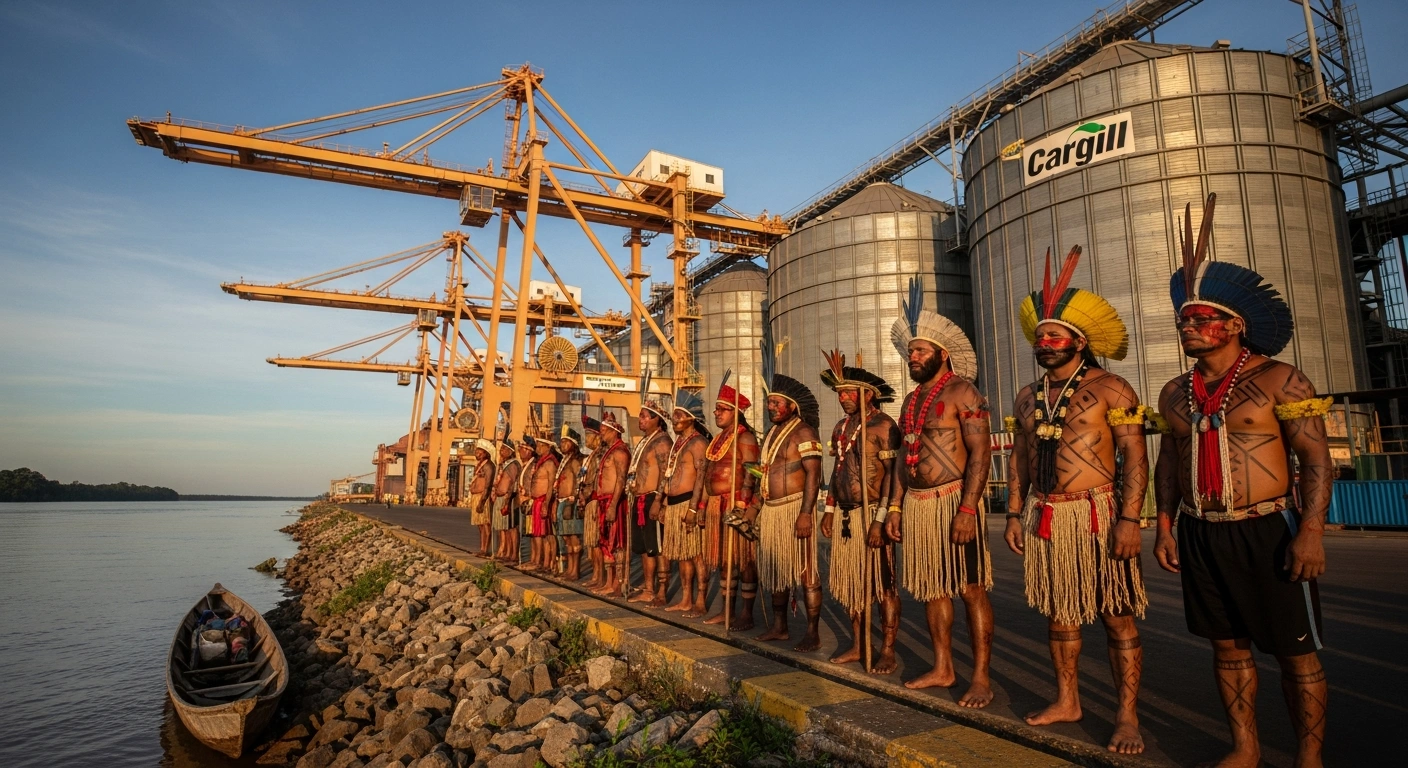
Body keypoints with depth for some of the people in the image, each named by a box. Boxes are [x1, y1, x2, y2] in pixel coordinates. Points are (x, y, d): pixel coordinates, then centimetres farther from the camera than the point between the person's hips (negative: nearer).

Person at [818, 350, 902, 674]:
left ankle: (888, 651, 10)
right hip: (846, 516, 8)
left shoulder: (883, 425, -11)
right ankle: (857, 646, 24)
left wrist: (880, 520, -21)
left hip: (872, 514, -8)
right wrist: (829, 510, 17)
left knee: (882, 584, 0)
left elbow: (891, 474, -16)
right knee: (851, 583, 13)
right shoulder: (842, 427, 14)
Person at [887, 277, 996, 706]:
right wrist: (895, 507, 14)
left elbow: (980, 453, -14)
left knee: (971, 589, 0)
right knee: (932, 589, 13)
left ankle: (981, 677, 11)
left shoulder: (962, 392, -7)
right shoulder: (911, 400, 16)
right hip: (916, 503, 8)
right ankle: (942, 669, 24)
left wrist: (967, 509, -21)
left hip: (953, 499, -7)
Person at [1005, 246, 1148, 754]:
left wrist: (1130, 518, -18)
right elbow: (1018, 457, 15)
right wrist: (1014, 513, 11)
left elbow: (1135, 455, -10)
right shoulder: (1028, 397, 11)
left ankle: (1127, 715, 15)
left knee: (1115, 615, 2)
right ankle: (1067, 701, 27)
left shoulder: (1108, 388, -6)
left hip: (1097, 513, -5)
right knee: (1057, 612, 13)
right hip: (1043, 516, 6)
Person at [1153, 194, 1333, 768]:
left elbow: (1316, 458, -10)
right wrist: (1164, 526, 10)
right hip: (1199, 535, 5)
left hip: (1267, 531, -5)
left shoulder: (1278, 380, -7)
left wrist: (1311, 532, -18)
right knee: (1228, 645, 13)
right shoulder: (1175, 393, 9)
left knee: (1295, 651, 6)